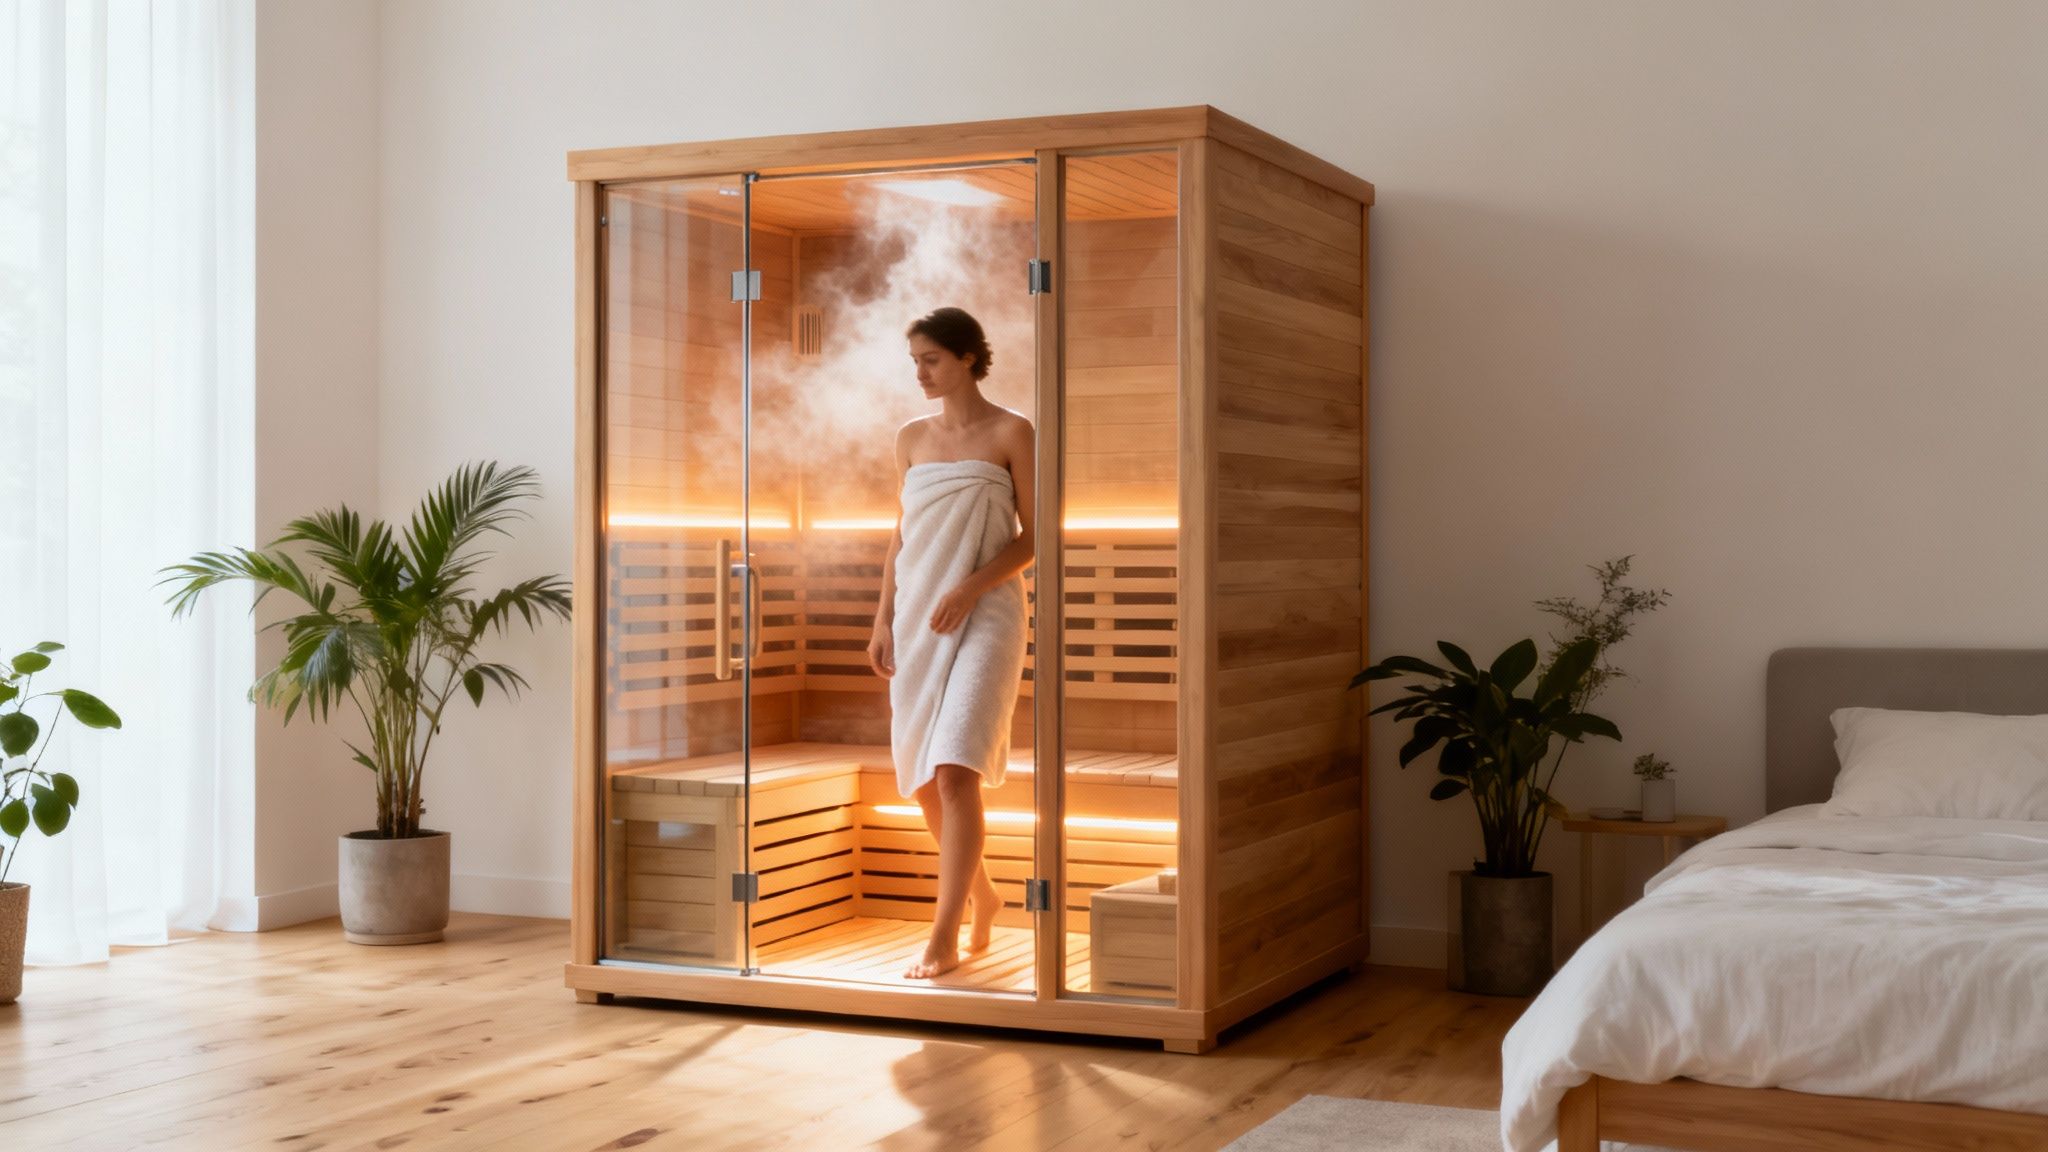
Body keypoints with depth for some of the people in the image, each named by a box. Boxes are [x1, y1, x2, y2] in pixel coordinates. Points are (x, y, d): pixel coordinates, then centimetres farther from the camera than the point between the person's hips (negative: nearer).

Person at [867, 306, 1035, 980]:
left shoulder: (1010, 432, -2)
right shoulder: (912, 437, 13)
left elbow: (1034, 536, -4)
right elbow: (901, 536, 16)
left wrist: (971, 587, -16)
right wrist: (883, 620, 9)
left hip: (985, 615, -6)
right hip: (916, 616, 6)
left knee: (956, 770, -16)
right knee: (923, 778, 8)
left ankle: (945, 937, -12)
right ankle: (981, 894, 30)